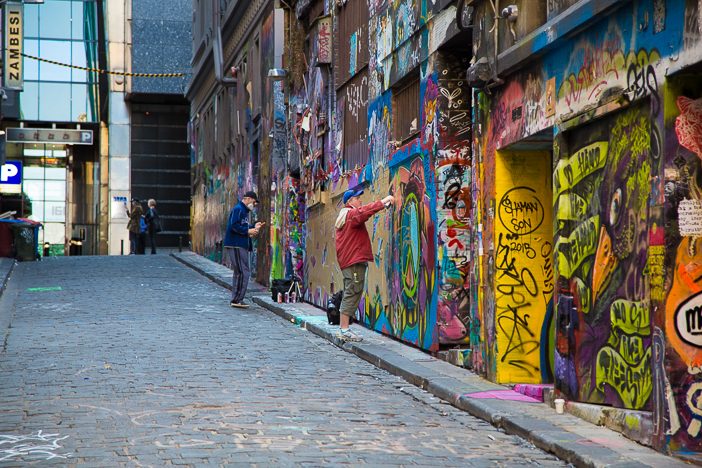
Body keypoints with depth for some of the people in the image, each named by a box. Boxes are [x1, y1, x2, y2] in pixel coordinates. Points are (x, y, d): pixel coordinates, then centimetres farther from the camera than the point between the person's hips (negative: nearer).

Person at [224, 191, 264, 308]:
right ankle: (237, 300, -10)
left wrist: (253, 227, 13)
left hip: (241, 246, 11)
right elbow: (234, 226, -22)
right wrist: (248, 231, -19)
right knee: (243, 272, -12)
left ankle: (236, 300, 19)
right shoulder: (238, 209, -11)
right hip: (236, 246, -11)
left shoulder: (244, 210, 21)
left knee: (238, 273, 14)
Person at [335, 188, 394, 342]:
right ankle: (344, 330, -13)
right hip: (355, 261, -11)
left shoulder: (345, 215, 24)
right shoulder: (352, 214, -11)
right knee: (352, 294, -11)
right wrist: (383, 202, -25)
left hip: (347, 261, 11)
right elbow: (364, 211, -27)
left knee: (349, 295, 13)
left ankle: (342, 329, 13)